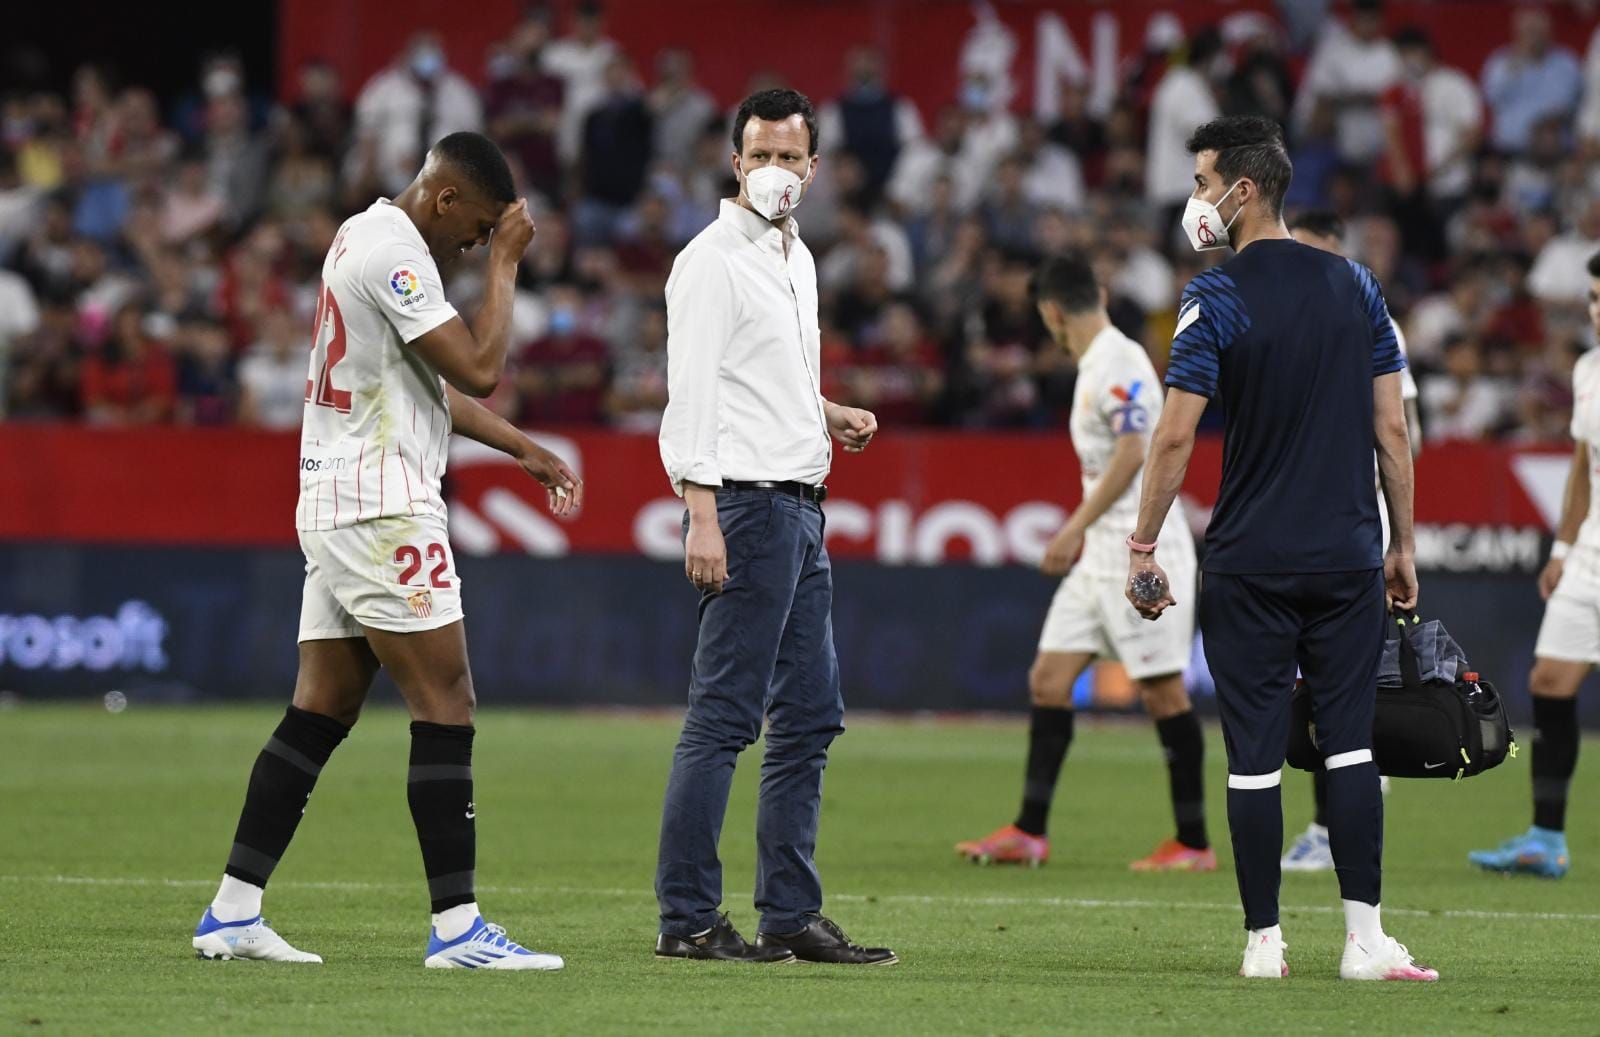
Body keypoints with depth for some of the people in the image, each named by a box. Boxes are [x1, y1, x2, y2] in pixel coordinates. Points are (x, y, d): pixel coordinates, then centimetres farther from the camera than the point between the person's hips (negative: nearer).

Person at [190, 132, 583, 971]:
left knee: (320, 710, 9)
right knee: (445, 702, -8)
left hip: (333, 506, 10)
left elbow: (435, 385, 25)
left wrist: (524, 450, 22)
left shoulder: (364, 236, 18)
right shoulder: (393, 253, -15)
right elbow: (479, 370, -18)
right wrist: (504, 263, -8)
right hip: (382, 511, -10)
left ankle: (231, 914, 7)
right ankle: (456, 926, -10)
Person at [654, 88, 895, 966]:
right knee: (723, 718, -10)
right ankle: (686, 920, -8)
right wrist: (702, 517, -23)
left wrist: (827, 414, 11)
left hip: (802, 507, 10)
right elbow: (692, 393, -16)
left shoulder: (796, 260, 18)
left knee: (810, 718, 10)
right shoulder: (714, 260, -9)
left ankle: (791, 916, 14)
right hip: (747, 505, -10)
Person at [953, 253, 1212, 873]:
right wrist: (1081, 533, 23)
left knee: (1162, 691, -5)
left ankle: (1194, 844, 1)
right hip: (1100, 555, 10)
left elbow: (1132, 452, -22)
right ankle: (1029, 833, 5)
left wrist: (1076, 527, -21)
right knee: (1049, 678, 5)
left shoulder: (1118, 362, -14)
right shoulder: (1094, 366, 16)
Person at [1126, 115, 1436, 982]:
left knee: (1254, 755, 2)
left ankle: (1263, 941, 4)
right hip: (1348, 555, 3)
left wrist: (1142, 549, -3)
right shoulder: (1354, 286, 6)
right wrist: (1403, 544, 13)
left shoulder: (1217, 299, -8)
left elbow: (1175, 436, -11)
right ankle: (1364, 937, -4)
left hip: (1249, 562, -3)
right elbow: (1391, 430, 7)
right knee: (1349, 742, 4)